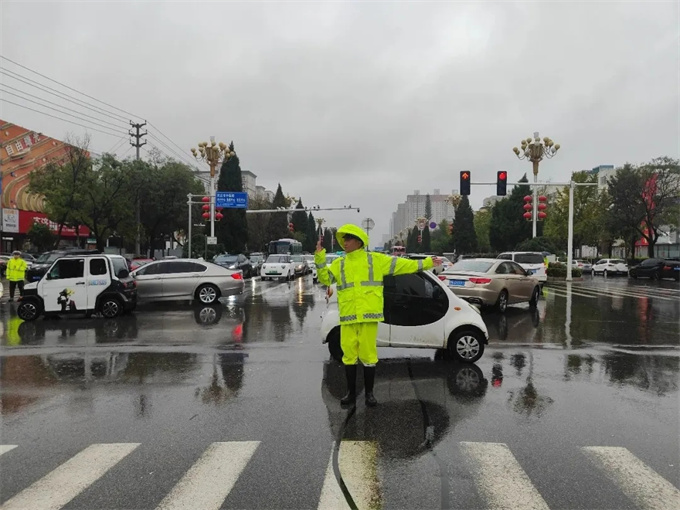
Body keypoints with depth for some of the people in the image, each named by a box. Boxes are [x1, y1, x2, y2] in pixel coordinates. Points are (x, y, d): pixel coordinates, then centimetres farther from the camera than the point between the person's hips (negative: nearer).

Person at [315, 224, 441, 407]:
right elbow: (325, 279, 2)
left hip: (368, 315, -2)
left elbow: (402, 265, 6)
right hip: (348, 316, 3)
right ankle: (351, 393, 20)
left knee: (368, 355, 1)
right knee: (349, 355, 7)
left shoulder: (376, 260, 6)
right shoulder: (339, 264, 13)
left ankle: (369, 393, 16)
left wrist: (426, 263, 3)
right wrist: (320, 258, -9)